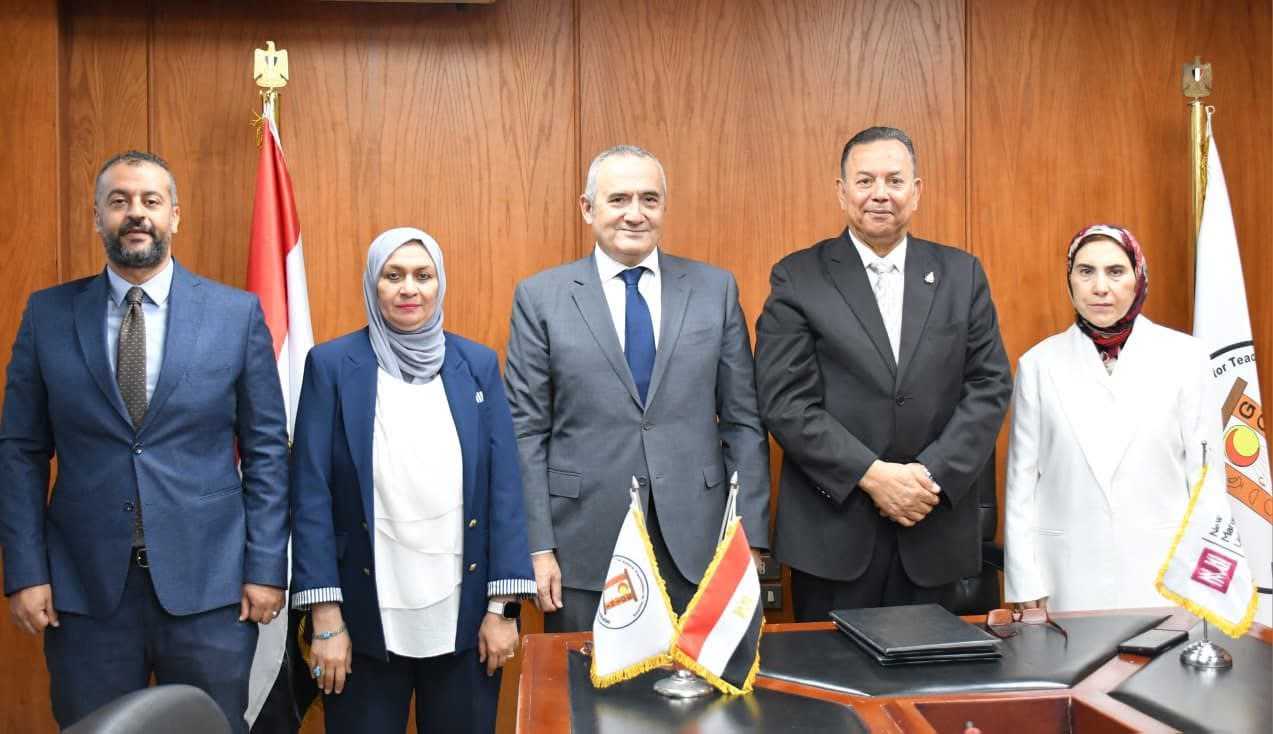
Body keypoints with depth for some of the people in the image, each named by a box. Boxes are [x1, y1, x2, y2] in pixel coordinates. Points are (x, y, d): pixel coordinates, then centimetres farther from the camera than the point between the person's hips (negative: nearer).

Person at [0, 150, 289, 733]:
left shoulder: (238, 313, -1)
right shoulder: (48, 314, 3)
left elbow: (266, 449, 1)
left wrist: (266, 569, -4)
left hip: (209, 587, -1)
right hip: (85, 589, 1)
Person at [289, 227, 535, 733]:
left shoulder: (478, 364, 3)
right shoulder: (332, 365, -2)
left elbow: (505, 490, 1)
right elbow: (312, 496, -4)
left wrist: (503, 606, -3)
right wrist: (325, 618, -9)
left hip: (464, 616, 2)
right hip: (368, 619, -1)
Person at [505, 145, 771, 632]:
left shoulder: (715, 289, 4)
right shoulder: (541, 297, 0)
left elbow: (743, 421, 5)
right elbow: (525, 431, 0)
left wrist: (749, 537, 1)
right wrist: (538, 547, -6)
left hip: (696, 543, 2)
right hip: (584, 554, -1)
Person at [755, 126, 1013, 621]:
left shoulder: (961, 274, 8)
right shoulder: (798, 279, -1)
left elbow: (990, 386, 4)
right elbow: (784, 401, -8)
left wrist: (934, 474, -9)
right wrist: (872, 474, -15)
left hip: (933, 529, 3)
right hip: (833, 532, -2)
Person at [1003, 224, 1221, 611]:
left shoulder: (1183, 357, 1)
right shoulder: (1038, 363, 2)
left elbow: (1206, 475, 3)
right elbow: (1021, 482, 3)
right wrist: (1027, 587, -1)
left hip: (1164, 576, 0)